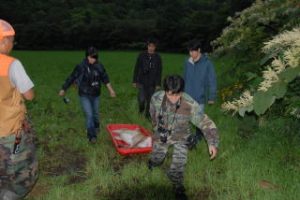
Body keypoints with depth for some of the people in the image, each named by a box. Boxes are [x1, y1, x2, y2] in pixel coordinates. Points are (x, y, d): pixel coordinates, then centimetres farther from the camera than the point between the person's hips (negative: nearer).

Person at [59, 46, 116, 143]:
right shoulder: (81, 66, -16)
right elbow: (71, 78, -8)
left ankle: (96, 127, 49)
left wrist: (110, 90, 4)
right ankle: (92, 135, 5)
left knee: (95, 113, 20)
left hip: (96, 95, 3)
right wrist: (63, 89, 0)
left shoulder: (99, 66, -8)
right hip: (84, 95, -3)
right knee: (89, 115, -9)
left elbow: (105, 78, 5)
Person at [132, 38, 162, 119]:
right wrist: (134, 81, 0)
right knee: (141, 98, -12)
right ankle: (141, 108, 21)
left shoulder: (157, 57, 1)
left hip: (152, 83, 2)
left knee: (149, 99, 7)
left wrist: (158, 83, 4)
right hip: (142, 81, -1)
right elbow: (136, 69, 2)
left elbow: (159, 71, 6)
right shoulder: (142, 55, -2)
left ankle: (147, 114, 26)